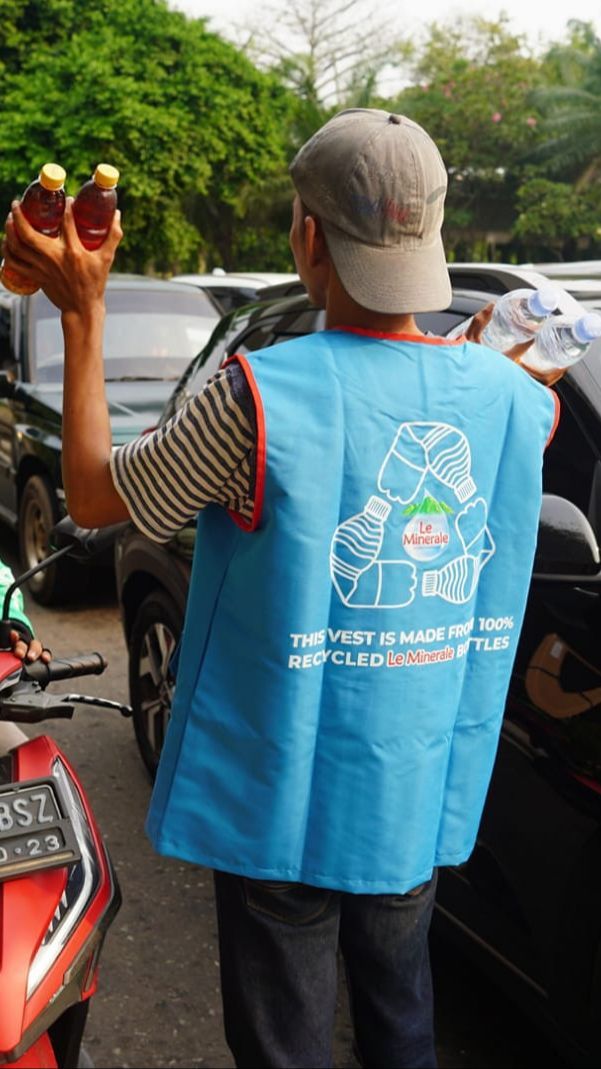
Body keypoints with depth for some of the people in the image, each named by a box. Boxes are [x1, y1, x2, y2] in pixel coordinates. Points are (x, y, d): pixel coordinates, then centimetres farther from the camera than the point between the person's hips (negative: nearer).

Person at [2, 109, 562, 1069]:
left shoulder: (262, 395, -22)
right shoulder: (509, 394, -6)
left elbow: (91, 496, -8)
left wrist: (84, 312, -3)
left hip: (286, 797, -5)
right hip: (424, 796, 5)